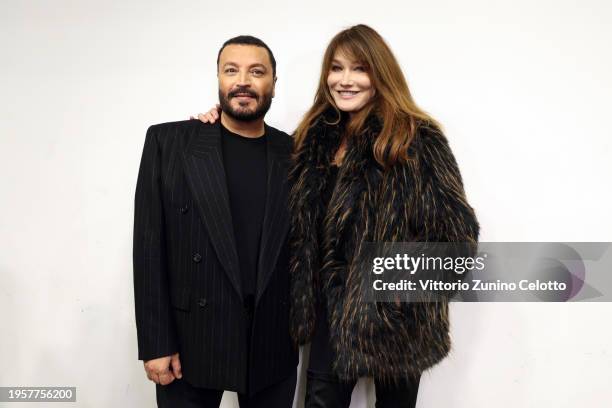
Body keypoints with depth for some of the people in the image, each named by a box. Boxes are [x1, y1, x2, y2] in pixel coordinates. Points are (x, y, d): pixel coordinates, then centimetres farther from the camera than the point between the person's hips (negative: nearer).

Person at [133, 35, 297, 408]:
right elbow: (149, 247, -5)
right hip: (190, 340, -1)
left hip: (273, 345, 2)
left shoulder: (295, 153, 2)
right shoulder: (168, 142, -3)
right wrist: (155, 344, -8)